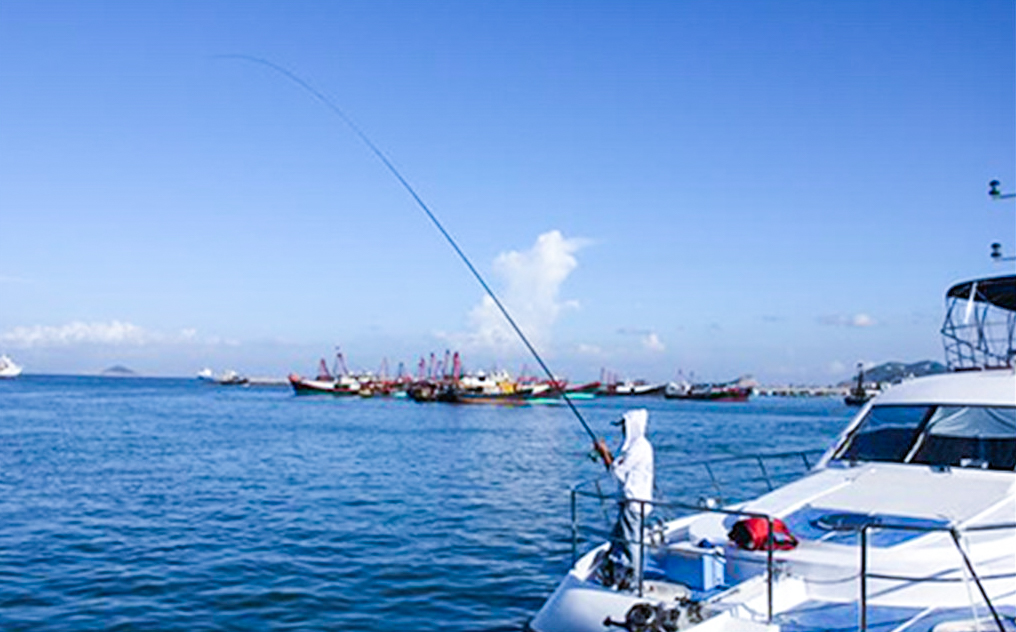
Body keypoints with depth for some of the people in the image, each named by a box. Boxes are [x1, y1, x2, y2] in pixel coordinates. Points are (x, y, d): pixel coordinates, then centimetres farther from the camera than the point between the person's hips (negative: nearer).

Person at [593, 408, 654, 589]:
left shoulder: (639, 447, -17)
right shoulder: (634, 445, 14)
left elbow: (617, 471, -16)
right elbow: (620, 468, 19)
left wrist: (604, 453, -6)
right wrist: (605, 453, 13)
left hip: (635, 503, -11)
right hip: (629, 501, 11)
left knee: (631, 541, -2)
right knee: (618, 539, 17)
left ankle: (628, 582, 6)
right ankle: (612, 576, 26)